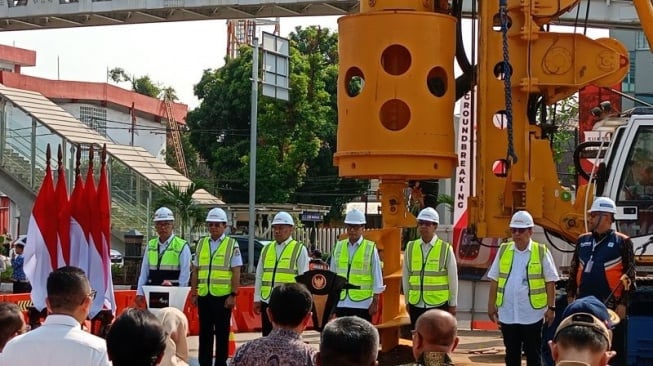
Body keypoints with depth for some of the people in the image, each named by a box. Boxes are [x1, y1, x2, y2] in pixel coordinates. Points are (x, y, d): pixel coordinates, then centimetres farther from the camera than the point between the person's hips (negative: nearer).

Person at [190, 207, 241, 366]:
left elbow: (236, 272, -5)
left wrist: (233, 295, -11)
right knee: (204, 332, 9)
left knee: (222, 333, 3)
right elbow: (195, 271, 13)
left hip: (222, 296, -4)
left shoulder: (232, 244, -1)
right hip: (204, 295, 4)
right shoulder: (201, 243, 10)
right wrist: (194, 293, 9)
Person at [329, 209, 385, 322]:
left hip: (362, 303, -3)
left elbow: (377, 278, 0)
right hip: (341, 303, 3)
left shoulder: (370, 248, -2)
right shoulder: (338, 247, 7)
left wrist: (375, 302, -3)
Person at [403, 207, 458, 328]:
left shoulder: (446, 249, -4)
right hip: (416, 305, 3)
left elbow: (453, 278, 1)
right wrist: (407, 301, 11)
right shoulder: (410, 247, 4)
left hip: (439, 305, -3)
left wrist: (452, 305, 3)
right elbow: (405, 276, 9)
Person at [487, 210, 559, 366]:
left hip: (532, 314, -3)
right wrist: (491, 305, 6)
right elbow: (494, 280, 9)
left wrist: (551, 307, -5)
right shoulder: (503, 250, 6)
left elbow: (550, 282, -1)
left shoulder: (542, 252, -2)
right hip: (507, 313, 3)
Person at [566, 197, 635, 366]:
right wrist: (570, 296, 11)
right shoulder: (582, 241, 10)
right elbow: (573, 271, 16)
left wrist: (623, 303, -10)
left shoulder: (622, 242, -5)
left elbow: (629, 275, -6)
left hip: (611, 306, -5)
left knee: (613, 351, 1)